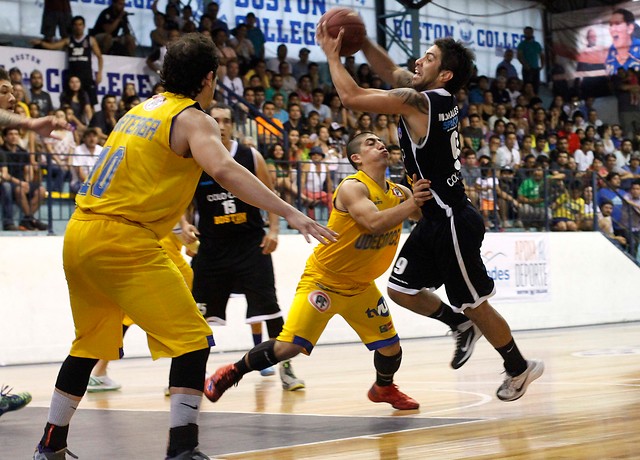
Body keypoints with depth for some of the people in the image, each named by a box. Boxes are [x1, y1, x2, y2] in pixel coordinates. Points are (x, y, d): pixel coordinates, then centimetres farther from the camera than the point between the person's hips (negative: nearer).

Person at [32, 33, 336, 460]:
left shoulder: (145, 107, 19)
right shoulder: (193, 119, -5)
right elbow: (223, 169, -24)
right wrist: (290, 213, -29)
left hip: (79, 234, 9)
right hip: (123, 239, -9)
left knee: (91, 343, 23)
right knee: (193, 339, -5)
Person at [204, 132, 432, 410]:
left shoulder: (399, 193, 0)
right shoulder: (352, 187, -21)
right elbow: (375, 222, -36)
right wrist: (413, 202, -36)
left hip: (361, 287, 6)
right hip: (323, 279, -6)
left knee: (391, 349, 4)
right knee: (288, 347, -14)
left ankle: (384, 388, 36)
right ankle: (231, 374, 7)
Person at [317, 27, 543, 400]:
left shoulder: (417, 101, -22)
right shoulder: (437, 96, 4)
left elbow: (352, 97, -21)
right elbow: (390, 71, 18)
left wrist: (333, 55, -8)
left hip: (454, 222, -9)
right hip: (435, 218, 9)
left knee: (474, 302, 6)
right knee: (402, 290, 13)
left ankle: (519, 368, 23)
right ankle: (463, 326, 29)